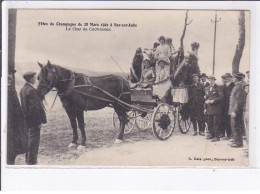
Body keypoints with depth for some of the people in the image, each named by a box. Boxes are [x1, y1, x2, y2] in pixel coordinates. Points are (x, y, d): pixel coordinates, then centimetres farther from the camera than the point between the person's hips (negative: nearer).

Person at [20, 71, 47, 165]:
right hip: (34, 120, -9)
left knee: (29, 140, 18)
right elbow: (34, 107, -22)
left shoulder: (22, 89, 10)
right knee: (34, 140, -2)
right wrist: (40, 121, -17)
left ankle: (28, 160, 28)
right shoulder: (31, 90, -19)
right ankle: (32, 161, 2)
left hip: (26, 120, 9)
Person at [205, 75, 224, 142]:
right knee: (209, 122, 12)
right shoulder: (207, 89, 16)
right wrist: (205, 108, 15)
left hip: (216, 108, -7)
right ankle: (211, 134, 25)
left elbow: (221, 97, -11)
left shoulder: (218, 88, -4)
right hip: (209, 108, 7)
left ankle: (217, 136, -3)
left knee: (216, 122, -7)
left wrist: (213, 101, -17)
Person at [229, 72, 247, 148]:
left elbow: (240, 101, -21)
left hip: (236, 111, -10)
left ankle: (238, 142, 0)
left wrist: (235, 111, -22)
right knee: (234, 127, 15)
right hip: (234, 110, 10)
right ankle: (236, 141, 22)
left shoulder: (239, 87, -16)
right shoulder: (236, 86, 15)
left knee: (236, 127, -5)